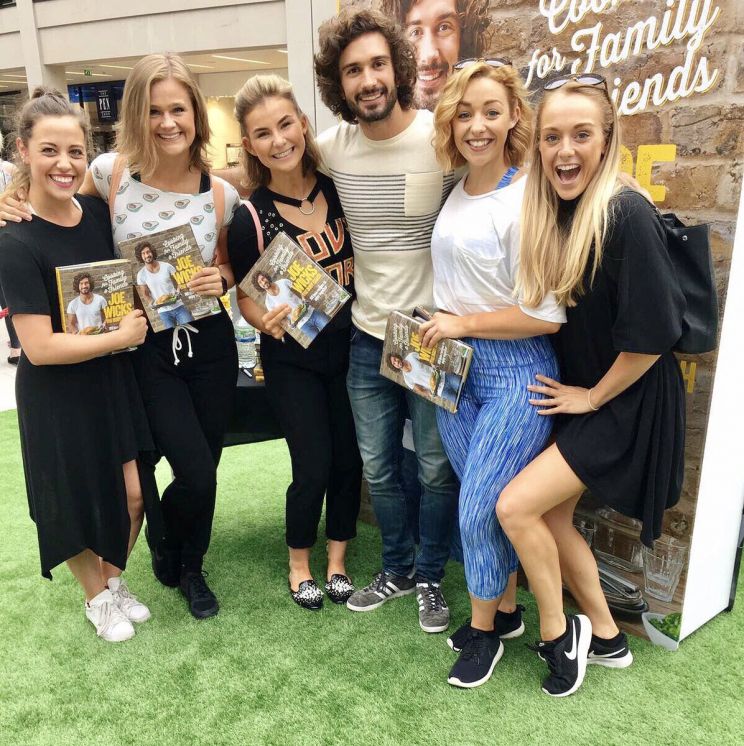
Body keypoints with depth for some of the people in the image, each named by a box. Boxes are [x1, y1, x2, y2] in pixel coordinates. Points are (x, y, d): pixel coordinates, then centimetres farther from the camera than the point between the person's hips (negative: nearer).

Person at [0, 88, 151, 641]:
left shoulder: (99, 213, -4)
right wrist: (121, 336, -16)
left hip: (114, 379, 5)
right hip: (56, 395, -5)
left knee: (133, 497, 11)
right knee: (78, 504, 14)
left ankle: (115, 579, 41)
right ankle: (97, 597, 41)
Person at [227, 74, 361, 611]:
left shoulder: (337, 188, -5)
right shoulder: (250, 219, -13)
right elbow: (247, 297, -4)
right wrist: (268, 320, -24)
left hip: (348, 344, 3)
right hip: (292, 358, -3)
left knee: (349, 456, 10)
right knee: (313, 467, 0)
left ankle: (338, 558, 33)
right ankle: (299, 562, 29)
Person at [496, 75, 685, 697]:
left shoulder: (625, 215, -22)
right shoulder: (552, 214, 1)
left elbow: (652, 334, -22)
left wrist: (593, 396, -12)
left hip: (626, 403, -8)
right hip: (574, 394, 8)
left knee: (515, 505, -12)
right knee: (552, 515, 12)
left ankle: (557, 635, 14)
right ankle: (606, 639, 34)